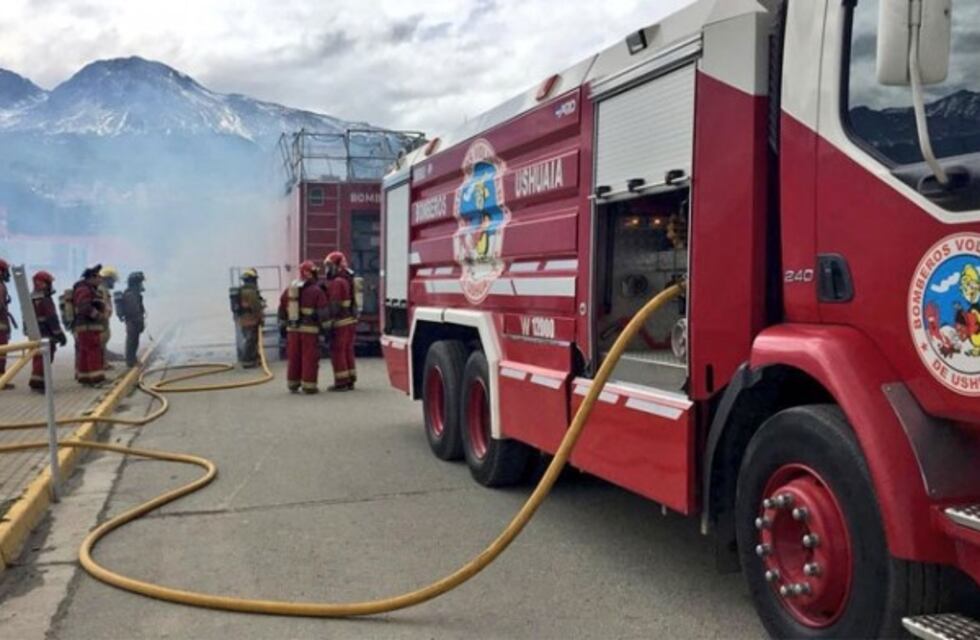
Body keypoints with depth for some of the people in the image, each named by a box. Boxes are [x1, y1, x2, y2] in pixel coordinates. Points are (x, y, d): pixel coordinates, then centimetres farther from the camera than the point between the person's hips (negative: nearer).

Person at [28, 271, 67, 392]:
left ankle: (35, 382, 23)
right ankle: (38, 383, -8)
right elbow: (52, 319, -19)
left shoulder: (30, 299, 12)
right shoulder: (45, 299, -17)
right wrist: (59, 334, -16)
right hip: (46, 334, -9)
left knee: (38, 358, 16)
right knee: (45, 358, -6)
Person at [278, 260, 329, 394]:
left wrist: (282, 326, 21)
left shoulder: (289, 289, 9)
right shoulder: (316, 291, -9)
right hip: (310, 329, -5)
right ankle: (309, 386, 0)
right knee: (310, 358, -1)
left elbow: (282, 309, 13)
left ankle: (293, 384, 20)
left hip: (292, 329, 5)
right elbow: (323, 312, -11)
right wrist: (326, 328, -5)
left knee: (294, 358, 13)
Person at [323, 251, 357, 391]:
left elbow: (334, 305, -20)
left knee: (337, 352, -3)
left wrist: (330, 323, -19)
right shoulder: (349, 280, 14)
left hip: (341, 322, -9)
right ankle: (350, 381, 18)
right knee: (348, 351, 14)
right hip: (351, 320, 9)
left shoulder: (337, 282, -15)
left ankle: (341, 382, -1)